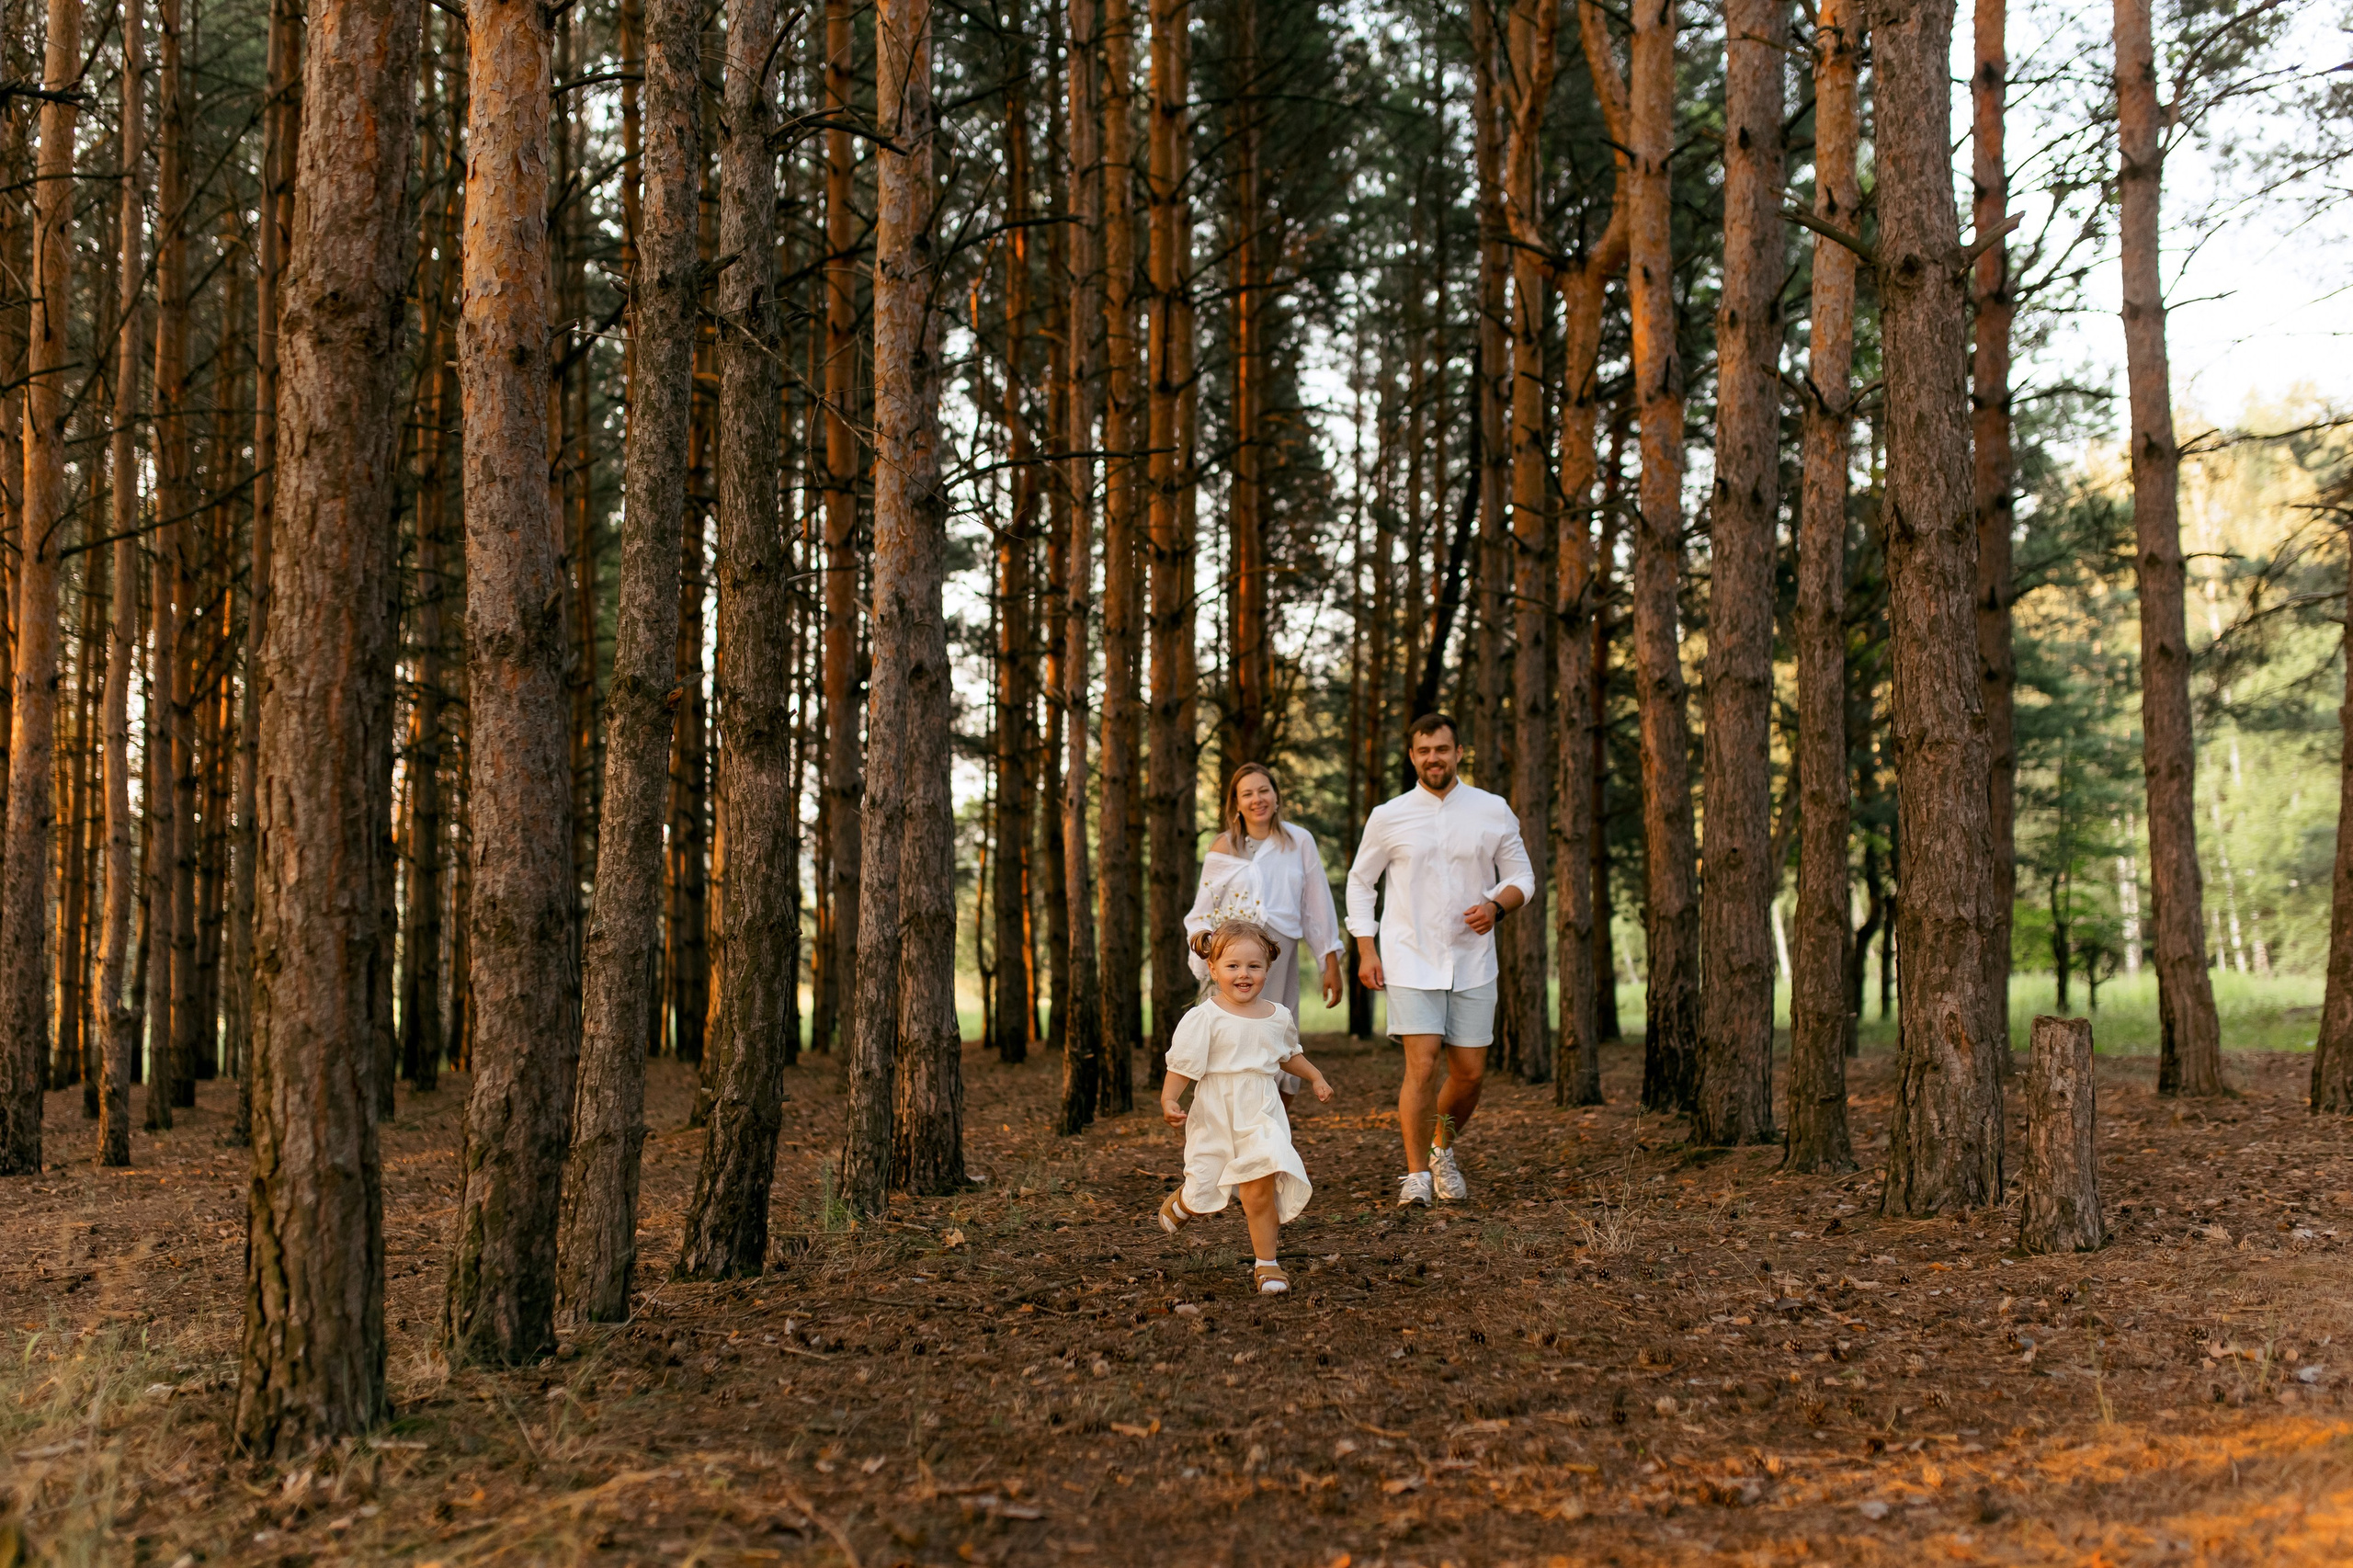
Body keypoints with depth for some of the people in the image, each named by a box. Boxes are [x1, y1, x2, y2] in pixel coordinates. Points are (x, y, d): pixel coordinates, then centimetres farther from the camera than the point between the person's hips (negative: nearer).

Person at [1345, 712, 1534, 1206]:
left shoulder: (1493, 811, 3)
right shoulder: (1388, 817, 1)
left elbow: (1522, 875, 10)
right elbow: (1360, 882, 10)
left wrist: (1497, 905, -12)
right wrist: (1365, 949, 1)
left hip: (1473, 963, 2)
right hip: (1411, 962, -2)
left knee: (1470, 1072, 5)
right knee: (1421, 1066, -13)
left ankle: (1442, 1149, 32)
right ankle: (1415, 1175, -2)